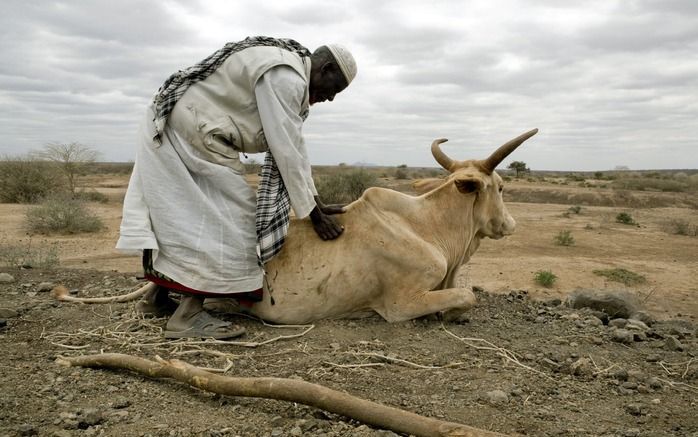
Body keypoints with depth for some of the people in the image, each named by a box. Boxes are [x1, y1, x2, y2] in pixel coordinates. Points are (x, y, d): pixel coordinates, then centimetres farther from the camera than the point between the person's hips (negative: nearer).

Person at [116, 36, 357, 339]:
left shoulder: (290, 78, 14)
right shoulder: (285, 77, -18)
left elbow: (296, 146, 13)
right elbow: (286, 152, -20)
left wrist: (315, 201, 10)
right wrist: (312, 212, -12)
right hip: (191, 135, -11)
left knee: (176, 215, 15)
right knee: (226, 218, -11)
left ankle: (158, 296, 26)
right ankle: (188, 314, -11)